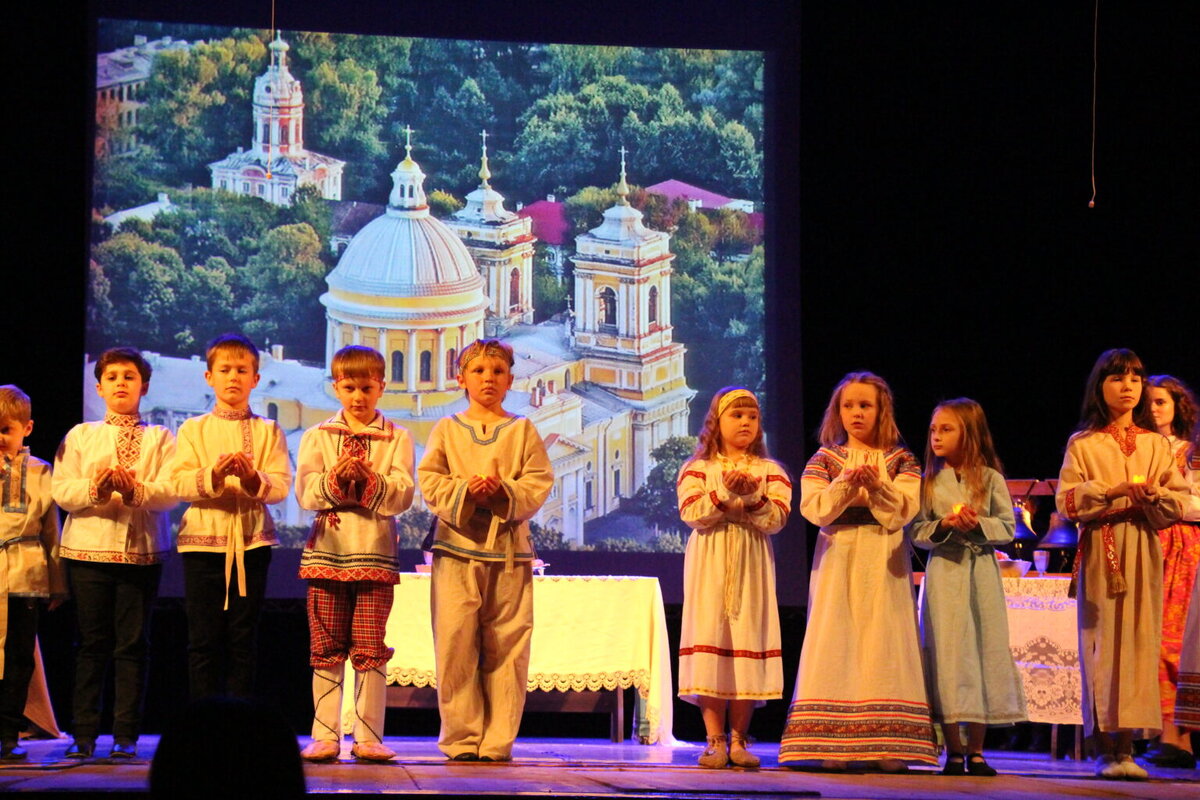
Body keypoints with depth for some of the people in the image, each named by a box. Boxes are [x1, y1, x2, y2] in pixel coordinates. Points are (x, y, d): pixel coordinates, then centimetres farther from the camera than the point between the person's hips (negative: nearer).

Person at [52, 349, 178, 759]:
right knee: (92, 641, 3)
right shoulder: (80, 436, 12)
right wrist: (95, 488, -18)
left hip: (141, 550, -1)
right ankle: (84, 733, 6)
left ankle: (126, 735, 4)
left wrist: (135, 489, -24)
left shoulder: (160, 439, 7)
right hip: (89, 547, 1)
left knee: (132, 643, 0)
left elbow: (171, 492, -6)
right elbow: (61, 491, 1)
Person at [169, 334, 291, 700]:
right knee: (204, 640, -1)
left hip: (251, 541, 0)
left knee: (243, 639, 2)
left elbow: (281, 486, -3)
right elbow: (180, 484, -5)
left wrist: (253, 479, -24)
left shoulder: (268, 431, 9)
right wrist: (213, 475, -23)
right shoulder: (193, 430, 9)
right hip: (203, 539, 0)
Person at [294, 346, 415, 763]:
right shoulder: (317, 436, 12)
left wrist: (370, 481, -19)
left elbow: (403, 494, -2)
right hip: (326, 550, 1)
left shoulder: (396, 438, 9)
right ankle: (325, 736, 5)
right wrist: (334, 480, -18)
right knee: (326, 647, 1)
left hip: (375, 551, -1)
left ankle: (369, 736, 1)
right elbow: (304, 490, 0)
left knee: (370, 648, -3)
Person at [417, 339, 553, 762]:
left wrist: (503, 491, -16)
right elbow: (430, 481, 4)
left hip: (508, 548, 0)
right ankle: (461, 739, 0)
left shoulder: (523, 431, 12)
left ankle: (497, 742, 3)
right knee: (455, 644, -6)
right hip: (457, 546, 0)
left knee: (506, 647, -2)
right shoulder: (446, 430, 13)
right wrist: (465, 491, -14)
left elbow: (538, 483, 2)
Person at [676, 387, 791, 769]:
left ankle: (738, 740, 3)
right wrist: (724, 493, -20)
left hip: (751, 566, 1)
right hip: (709, 565, -1)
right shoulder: (697, 468, 8)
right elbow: (691, 512, -8)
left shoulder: (770, 470, 11)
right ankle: (715, 740, -3)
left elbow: (776, 519, -4)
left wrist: (751, 497, -19)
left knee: (748, 637, -3)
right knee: (709, 640, -6)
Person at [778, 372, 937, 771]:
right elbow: (814, 509, -4)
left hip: (884, 562, 0)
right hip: (838, 559, 0)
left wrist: (877, 485, -19)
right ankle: (835, 744, -7)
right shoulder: (825, 459, 10)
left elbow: (903, 511, -4)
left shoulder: (900, 461, 9)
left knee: (883, 641, -6)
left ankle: (887, 745, -8)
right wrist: (846, 483, -17)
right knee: (837, 641, -6)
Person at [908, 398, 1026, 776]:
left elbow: (1008, 528, 1)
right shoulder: (929, 482, 6)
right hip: (944, 572, 0)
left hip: (982, 572, 0)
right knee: (947, 651, -3)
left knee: (983, 649, 0)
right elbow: (916, 531, 3)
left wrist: (979, 524, -16)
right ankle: (954, 751, 4)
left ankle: (976, 752, 7)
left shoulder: (990, 479, 2)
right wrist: (944, 525, -14)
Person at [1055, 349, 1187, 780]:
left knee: (1138, 640, -4)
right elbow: (1066, 501, -2)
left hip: (1143, 552, 2)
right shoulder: (1083, 444, 7)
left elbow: (1179, 502, 7)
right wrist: (1111, 492, -15)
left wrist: (1151, 494, -14)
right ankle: (1104, 749, -5)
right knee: (1101, 642, -6)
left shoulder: (1157, 444, 13)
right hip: (1099, 551, -2)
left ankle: (1126, 747, -3)